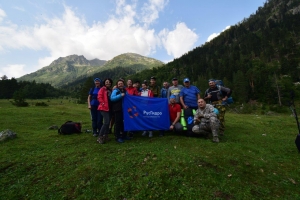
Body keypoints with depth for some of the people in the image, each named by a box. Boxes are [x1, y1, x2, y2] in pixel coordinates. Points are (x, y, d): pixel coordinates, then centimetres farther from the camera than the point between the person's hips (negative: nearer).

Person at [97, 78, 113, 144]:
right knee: (106, 122, -15)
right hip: (104, 108, -7)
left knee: (108, 122, 11)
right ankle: (100, 137, -4)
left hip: (110, 108, 7)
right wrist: (103, 103, -16)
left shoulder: (111, 90, 16)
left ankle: (105, 136, 23)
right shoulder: (102, 89, -1)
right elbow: (99, 97, -10)